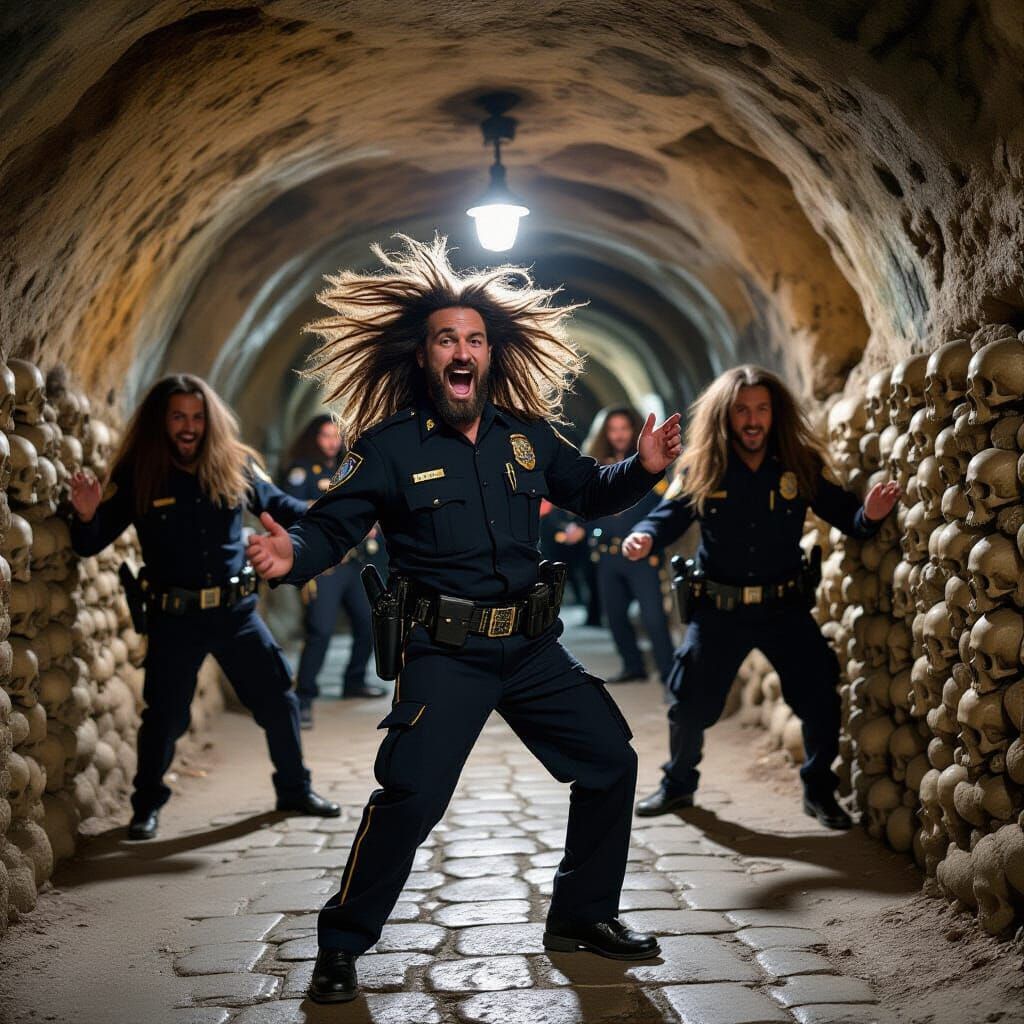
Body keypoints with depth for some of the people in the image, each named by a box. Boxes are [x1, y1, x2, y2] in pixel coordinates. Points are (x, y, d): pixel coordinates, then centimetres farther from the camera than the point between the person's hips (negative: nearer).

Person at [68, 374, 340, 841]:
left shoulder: (235, 464, -2)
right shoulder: (136, 475, -8)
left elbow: (276, 503, 14)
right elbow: (90, 544, -6)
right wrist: (87, 514, -28)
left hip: (236, 610, 3)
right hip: (173, 617, -2)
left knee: (278, 700, 8)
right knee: (164, 715, 3)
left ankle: (294, 790, 28)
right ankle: (147, 806, 25)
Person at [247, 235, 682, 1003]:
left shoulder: (526, 434, 5)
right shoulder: (389, 447, -7)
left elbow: (589, 493, 18)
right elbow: (333, 525, -11)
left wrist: (642, 469, 0)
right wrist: (294, 554, -33)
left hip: (533, 648, 6)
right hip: (446, 655, -5)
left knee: (611, 762, 11)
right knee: (410, 796, -17)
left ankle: (583, 914, 30)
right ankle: (341, 947, 4)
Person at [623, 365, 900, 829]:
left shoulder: (802, 466, -5)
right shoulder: (701, 469, -5)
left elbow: (843, 513, -2)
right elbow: (670, 516, -2)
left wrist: (869, 514, -25)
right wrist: (645, 537, -25)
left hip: (784, 605, 0)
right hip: (717, 608, 0)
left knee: (820, 697, -7)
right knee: (691, 703, 4)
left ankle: (819, 791, 17)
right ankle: (677, 785, 30)